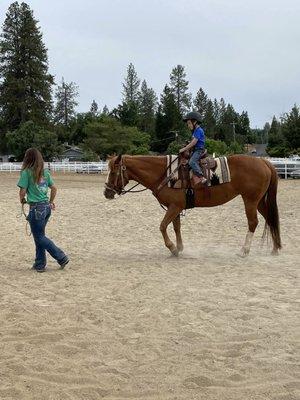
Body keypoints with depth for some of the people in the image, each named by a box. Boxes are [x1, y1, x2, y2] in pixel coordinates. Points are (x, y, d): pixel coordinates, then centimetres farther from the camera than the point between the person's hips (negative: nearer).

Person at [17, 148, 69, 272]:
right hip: (47, 207, 7)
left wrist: (22, 200, 9)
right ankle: (39, 264, 21)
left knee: (39, 237, 4)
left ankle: (62, 258, 1)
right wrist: (51, 202, 24)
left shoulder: (26, 172, -11)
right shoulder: (45, 172, 8)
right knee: (39, 236, 16)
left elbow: (23, 191, -11)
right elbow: (54, 188, 12)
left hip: (36, 208, -7)